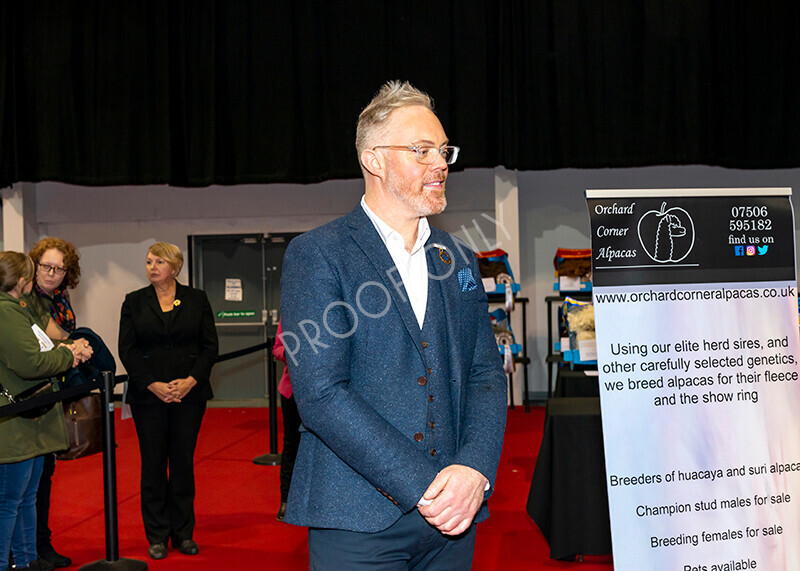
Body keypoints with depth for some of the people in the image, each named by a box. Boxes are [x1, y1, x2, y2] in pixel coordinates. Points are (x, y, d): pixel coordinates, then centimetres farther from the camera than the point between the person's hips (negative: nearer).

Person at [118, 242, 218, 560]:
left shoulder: (197, 299, 6)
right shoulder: (134, 302, 6)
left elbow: (210, 345, 3)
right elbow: (127, 349, 1)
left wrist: (191, 380, -11)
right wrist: (152, 384, -11)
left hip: (190, 393, 0)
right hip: (148, 395, 0)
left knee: (184, 462, 4)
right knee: (153, 463, 3)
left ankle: (183, 533, 15)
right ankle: (157, 537, 12)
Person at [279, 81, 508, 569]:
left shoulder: (459, 261, 12)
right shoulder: (316, 256, -6)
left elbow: (486, 372, 8)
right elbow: (321, 395, -14)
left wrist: (475, 468, -11)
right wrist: (423, 487, -18)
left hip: (455, 511, 5)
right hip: (359, 520, -5)